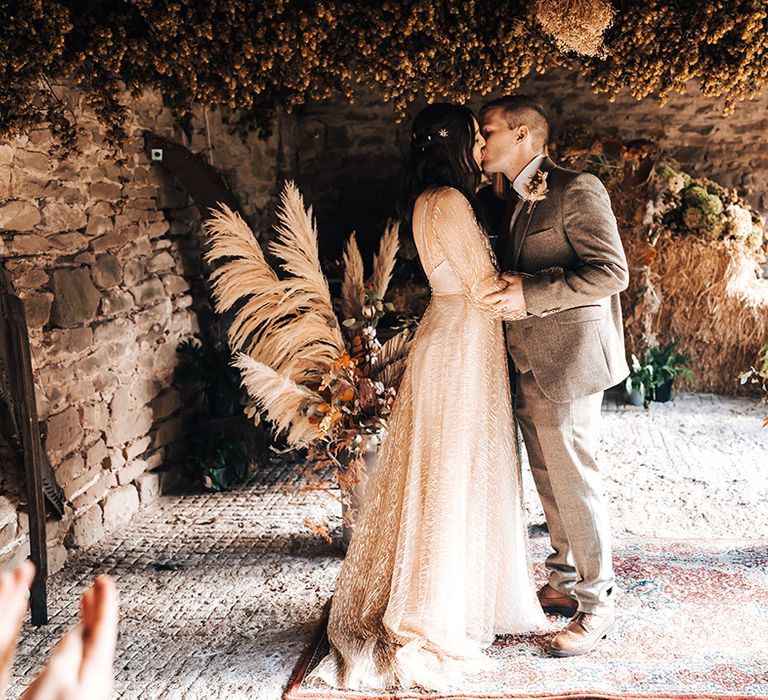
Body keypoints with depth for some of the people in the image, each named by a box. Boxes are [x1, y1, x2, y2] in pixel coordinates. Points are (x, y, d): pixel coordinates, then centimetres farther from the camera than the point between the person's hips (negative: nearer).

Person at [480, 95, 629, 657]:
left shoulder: (577, 190, -11)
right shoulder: (515, 201, 17)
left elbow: (611, 272, -19)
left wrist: (529, 294, -22)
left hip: (567, 363, -9)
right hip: (531, 364, 9)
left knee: (575, 482, -1)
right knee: (549, 481, 16)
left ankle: (597, 605, 13)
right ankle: (566, 584, 31)